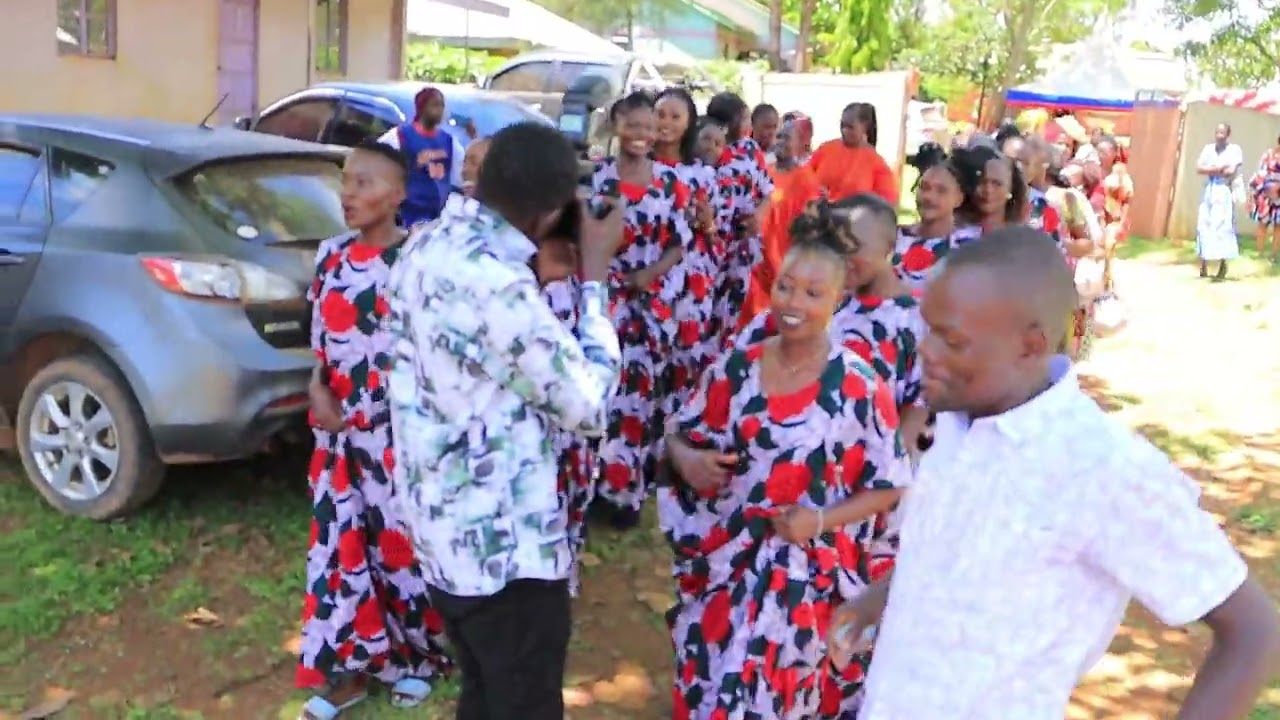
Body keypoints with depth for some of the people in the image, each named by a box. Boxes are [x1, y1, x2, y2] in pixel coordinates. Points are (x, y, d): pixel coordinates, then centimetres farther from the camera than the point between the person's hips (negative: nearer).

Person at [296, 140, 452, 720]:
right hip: (339, 431, 5)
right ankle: (350, 666, 28)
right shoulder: (330, 256, 6)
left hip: (400, 432, -5)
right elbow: (321, 338, 13)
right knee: (341, 542, 12)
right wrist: (317, 390, -3)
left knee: (403, 541, 8)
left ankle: (418, 655, 31)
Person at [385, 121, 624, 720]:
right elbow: (589, 407, -17)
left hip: (441, 526, 9)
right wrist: (594, 275, -10)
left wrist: (534, 278, 7)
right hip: (506, 546, -9)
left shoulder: (426, 248, 2)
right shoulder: (499, 283, -26)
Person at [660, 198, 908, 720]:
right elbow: (679, 435, 10)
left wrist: (821, 521, -17)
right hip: (721, 561, 4)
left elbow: (888, 487, -4)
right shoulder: (735, 368, -1)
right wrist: (686, 458, -13)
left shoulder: (859, 388, -11)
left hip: (803, 575, -3)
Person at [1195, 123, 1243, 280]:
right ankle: (1203, 265, 5)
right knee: (1204, 226, 1)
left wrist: (1211, 169, -3)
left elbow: (1231, 172, -12)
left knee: (1223, 227, -8)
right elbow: (1199, 168, 1)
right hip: (1208, 191, 4)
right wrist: (1220, 168, -9)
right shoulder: (1208, 148, 11)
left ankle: (1223, 265, -5)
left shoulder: (1234, 149, -1)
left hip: (1224, 192, -4)